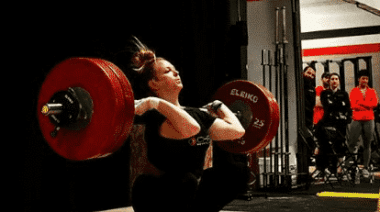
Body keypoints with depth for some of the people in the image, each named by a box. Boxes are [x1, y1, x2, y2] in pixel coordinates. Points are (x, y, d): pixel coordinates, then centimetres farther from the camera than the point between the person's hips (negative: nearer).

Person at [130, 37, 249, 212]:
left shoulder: (194, 113, 5)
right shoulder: (156, 115, -21)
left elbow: (237, 130, 4)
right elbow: (189, 129, -42)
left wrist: (219, 107, 19)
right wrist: (156, 103, -37)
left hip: (186, 193, 8)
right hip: (154, 197, -8)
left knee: (238, 172, 1)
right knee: (185, 180, -38)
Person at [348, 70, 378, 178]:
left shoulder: (372, 91, 13)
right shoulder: (354, 91, 8)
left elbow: (374, 103, -4)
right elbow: (353, 105, -6)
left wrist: (360, 102, -7)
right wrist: (367, 106, -6)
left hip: (369, 120, 1)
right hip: (356, 120, -1)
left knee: (367, 145, 2)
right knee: (351, 144, -11)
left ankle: (365, 168, 6)